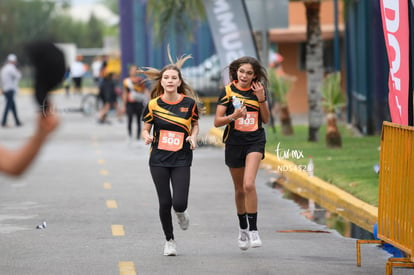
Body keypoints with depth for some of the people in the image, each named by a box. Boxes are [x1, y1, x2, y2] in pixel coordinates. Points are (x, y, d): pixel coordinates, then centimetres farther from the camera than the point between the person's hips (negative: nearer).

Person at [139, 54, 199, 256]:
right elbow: (145, 128, 6)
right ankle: (169, 240, 22)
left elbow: (195, 124, 12)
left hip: (181, 160, 0)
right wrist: (147, 137, -16)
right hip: (158, 160, 0)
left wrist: (193, 137, -7)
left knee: (179, 203, -11)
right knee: (165, 203, 0)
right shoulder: (153, 105, -3)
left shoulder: (189, 103, -3)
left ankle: (180, 212, 29)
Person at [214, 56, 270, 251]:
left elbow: (265, 119, 5)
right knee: (240, 189, 11)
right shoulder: (228, 91, -3)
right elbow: (217, 122, -5)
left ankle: (253, 230, -16)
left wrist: (261, 99, -9)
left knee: (249, 184, -20)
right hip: (234, 142, 1)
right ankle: (243, 229, 32)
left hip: (255, 141, -1)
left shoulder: (258, 90, 2)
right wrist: (233, 116, -24)